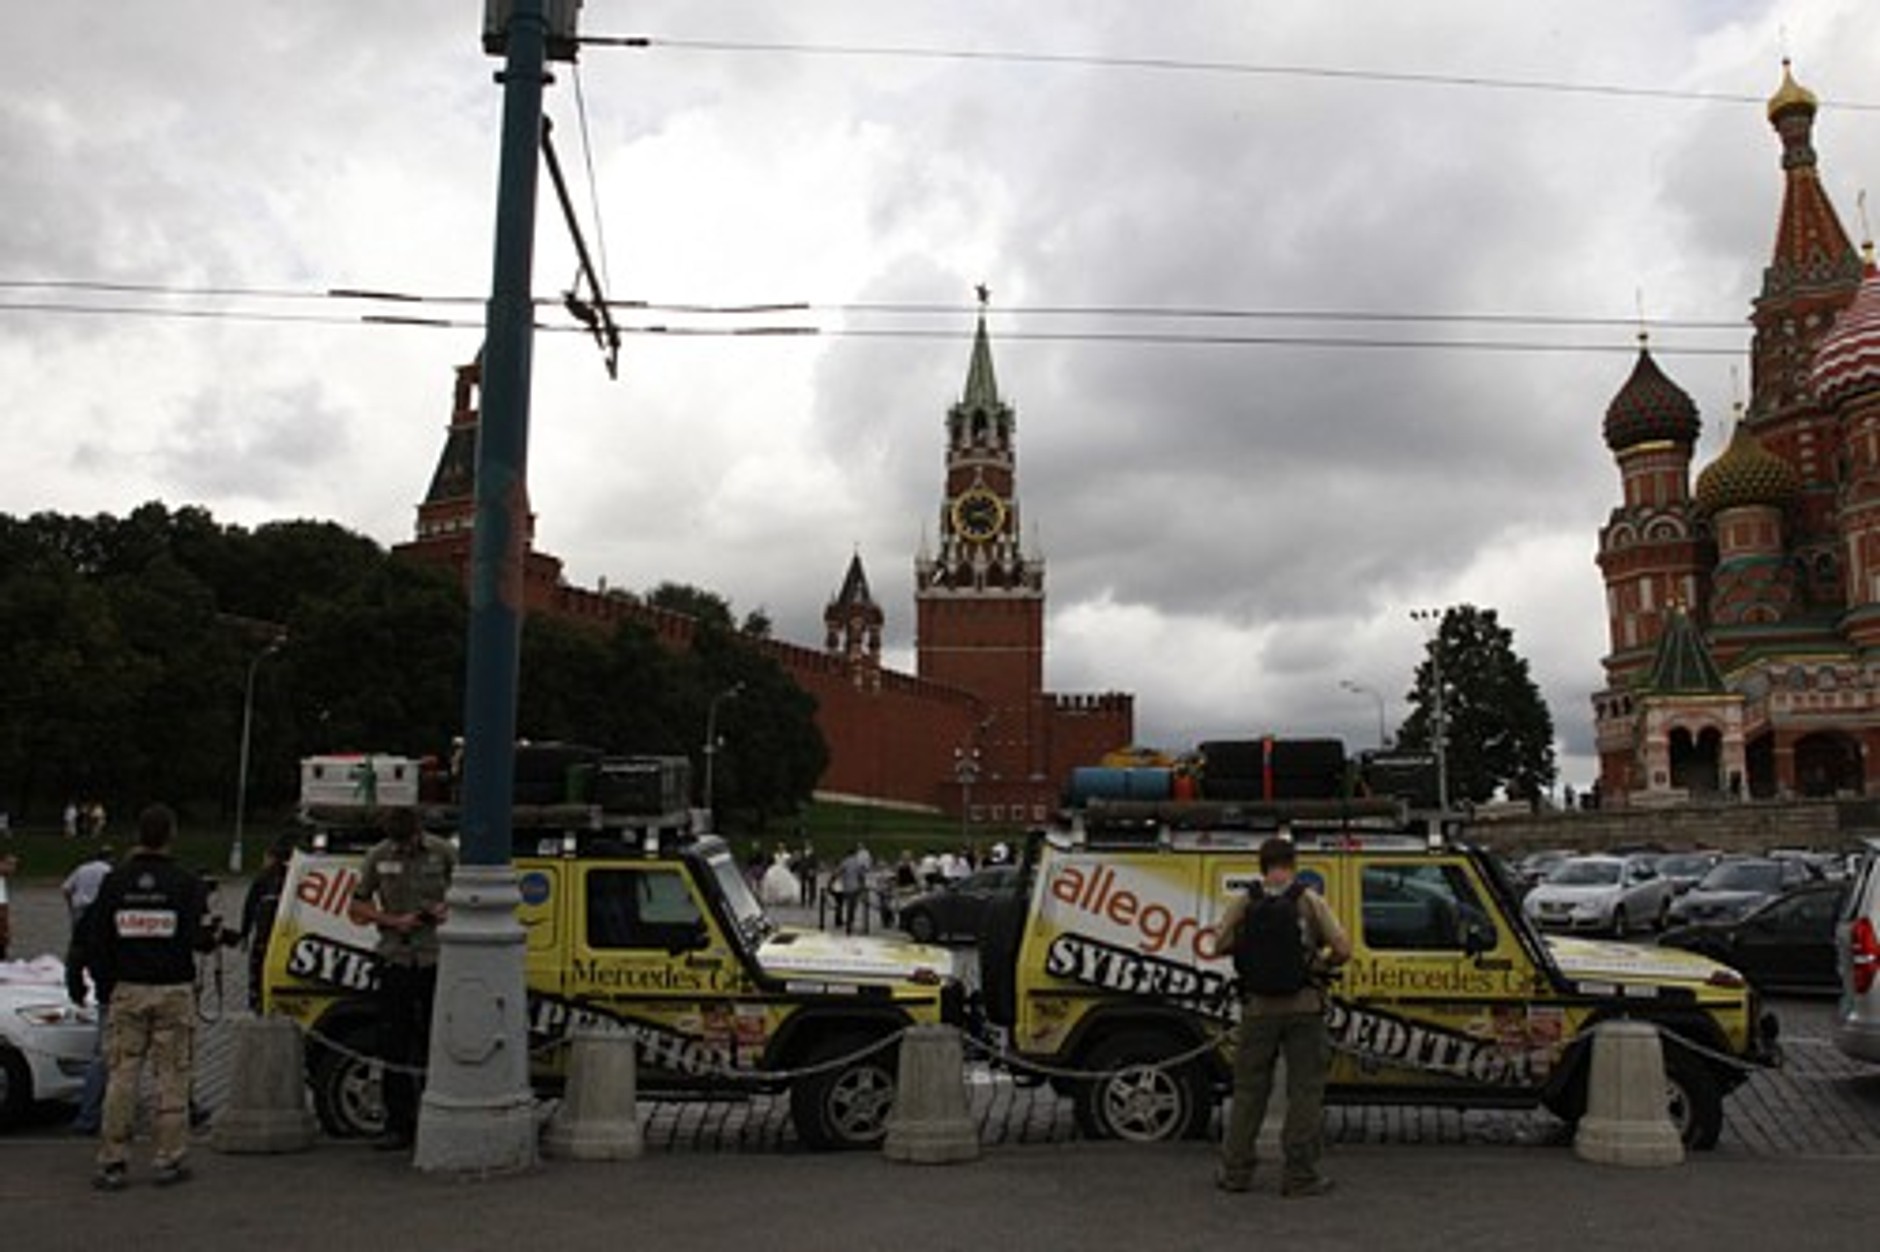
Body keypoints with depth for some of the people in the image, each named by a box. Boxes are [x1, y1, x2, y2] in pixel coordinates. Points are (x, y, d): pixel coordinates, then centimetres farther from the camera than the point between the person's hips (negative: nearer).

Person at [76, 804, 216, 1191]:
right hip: (173, 991, -2)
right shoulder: (187, 884, -8)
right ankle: (169, 1161, 8)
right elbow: (202, 938, -12)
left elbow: (90, 939, 2)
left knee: (121, 1076, 7)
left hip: (127, 991, 2)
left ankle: (113, 1163, 7)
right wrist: (215, 931, 10)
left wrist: (107, 983, 11)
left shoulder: (115, 882, 1)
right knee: (172, 1078, 4)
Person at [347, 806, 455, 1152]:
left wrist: (448, 909, -12)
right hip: (396, 961, 1)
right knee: (394, 1046, 2)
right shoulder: (377, 857, 2)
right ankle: (398, 1126, 10)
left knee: (435, 1045, 3)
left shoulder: (442, 852, -1)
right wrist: (394, 921, -9)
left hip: (436, 961, -1)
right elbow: (356, 907, 6)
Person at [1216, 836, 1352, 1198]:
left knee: (1249, 1089, 12)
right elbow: (1343, 949, -10)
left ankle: (1235, 1171, 17)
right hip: (1303, 1006, -2)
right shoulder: (1310, 901, -7)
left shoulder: (1243, 903, -3)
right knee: (1304, 1090, 7)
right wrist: (1323, 962, 10)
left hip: (1258, 1008, 2)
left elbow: (1221, 944, -4)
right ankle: (1299, 1174, 8)